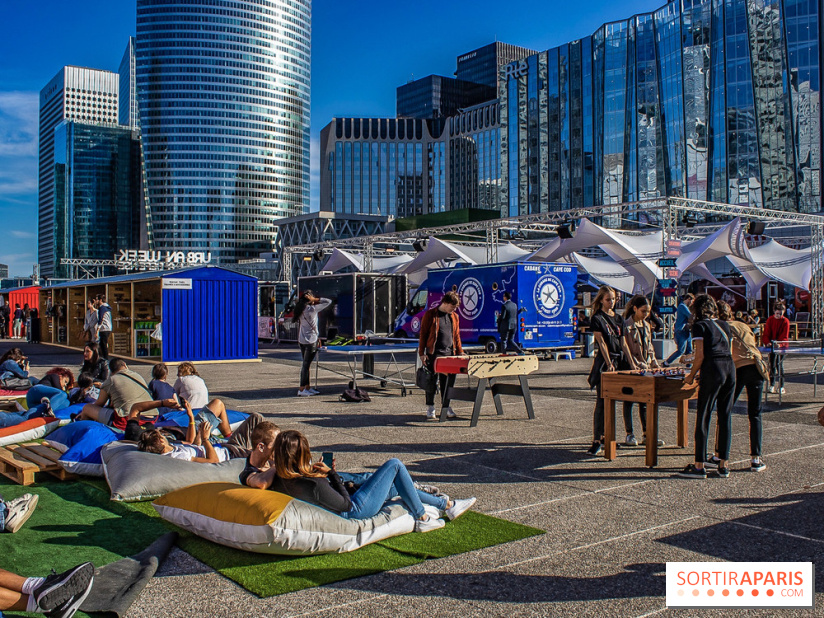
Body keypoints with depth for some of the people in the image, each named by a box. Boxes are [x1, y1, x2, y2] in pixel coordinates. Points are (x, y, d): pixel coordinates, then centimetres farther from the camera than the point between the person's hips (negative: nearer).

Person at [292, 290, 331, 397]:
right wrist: (315, 300, -12)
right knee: (306, 365, -5)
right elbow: (328, 302, -13)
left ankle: (308, 387, 22)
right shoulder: (312, 309, -15)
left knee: (306, 364, 15)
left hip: (301, 340, 8)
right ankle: (301, 389, -4)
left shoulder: (299, 309, 5)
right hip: (311, 340, -8)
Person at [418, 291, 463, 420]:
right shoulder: (430, 315, -3)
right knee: (432, 382, -1)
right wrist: (421, 353, -7)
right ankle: (430, 409, 9)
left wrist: (460, 352, 12)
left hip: (450, 354, 5)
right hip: (433, 354, -5)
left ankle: (446, 407, 18)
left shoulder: (454, 317, 13)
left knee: (449, 381, 7)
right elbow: (423, 334, -3)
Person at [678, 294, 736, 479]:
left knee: (703, 417, -1)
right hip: (730, 369, 6)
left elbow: (700, 355, -6)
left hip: (712, 370, -6)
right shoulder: (724, 325, 18)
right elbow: (730, 352, 18)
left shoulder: (700, 326, 1)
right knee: (725, 416, 9)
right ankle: (723, 465, 12)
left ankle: (699, 466, 0)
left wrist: (691, 375, 3)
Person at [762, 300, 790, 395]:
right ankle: (772, 385, 14)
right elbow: (766, 333, -2)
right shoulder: (770, 320, 1)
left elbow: (785, 336, -9)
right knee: (772, 364, 4)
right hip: (772, 345, 3)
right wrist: (767, 342, -20)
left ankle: (781, 386, -2)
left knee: (779, 364, -10)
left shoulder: (785, 321, -6)